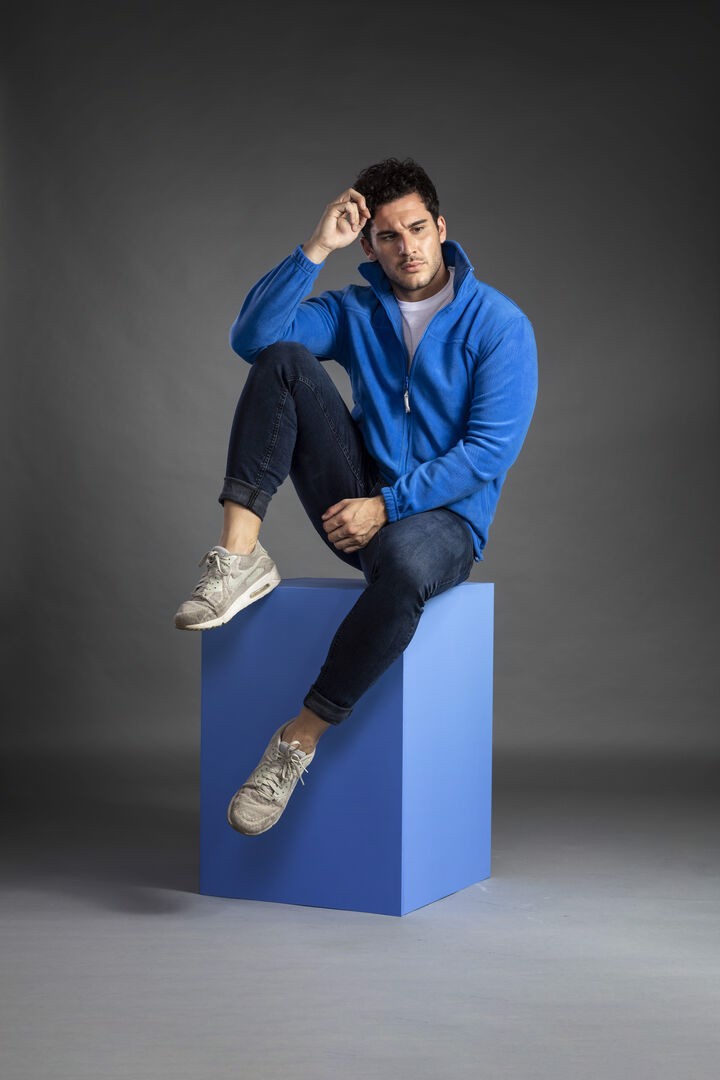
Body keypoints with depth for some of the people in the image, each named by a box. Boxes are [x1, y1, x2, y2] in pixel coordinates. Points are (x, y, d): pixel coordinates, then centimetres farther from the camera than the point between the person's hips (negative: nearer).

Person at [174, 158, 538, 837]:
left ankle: (299, 739, -27)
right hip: (357, 505, 4)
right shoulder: (355, 312, 9)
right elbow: (251, 338, -7)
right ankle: (239, 557, -24)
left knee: (402, 559, -43)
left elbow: (491, 449, -12)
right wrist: (316, 249, -13)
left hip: (443, 516, -4)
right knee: (284, 358, -14)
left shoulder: (498, 324, -4)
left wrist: (388, 505, -18)